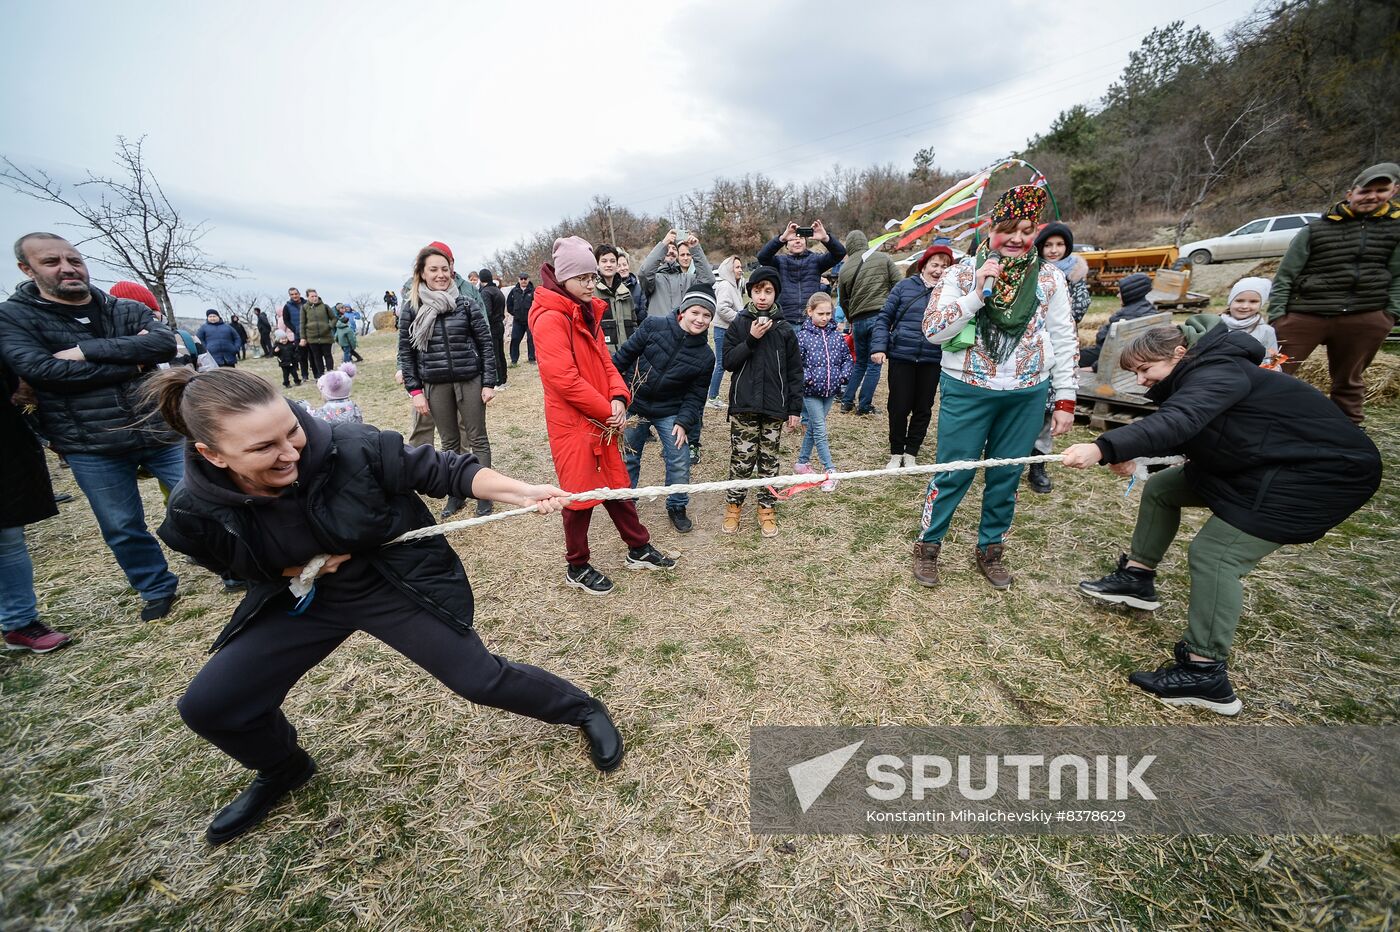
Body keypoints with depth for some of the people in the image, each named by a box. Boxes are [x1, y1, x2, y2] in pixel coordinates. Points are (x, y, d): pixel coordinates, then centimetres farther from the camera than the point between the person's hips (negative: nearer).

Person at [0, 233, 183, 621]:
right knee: (122, 529, 10)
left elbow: (165, 343, -14)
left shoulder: (127, 309, 5)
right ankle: (158, 589, 29)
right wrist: (132, 362, -14)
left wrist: (85, 349, -18)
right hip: (91, 447, 0)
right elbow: (41, 370, -15)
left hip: (160, 430, 1)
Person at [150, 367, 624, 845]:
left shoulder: (353, 448, -31)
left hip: (401, 584, -4)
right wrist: (298, 568, -14)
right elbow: (234, 563, 5)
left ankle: (582, 708, 25)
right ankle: (284, 770, 38)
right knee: (208, 706, 4)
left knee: (479, 679, -1)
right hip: (303, 598, 4)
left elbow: (444, 470, -20)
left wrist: (523, 492, -32)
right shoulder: (197, 512, -18)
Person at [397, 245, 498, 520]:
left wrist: (489, 383, -5)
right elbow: (405, 352, 5)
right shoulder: (411, 308, 2)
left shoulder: (466, 304, -2)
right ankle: (456, 493, 23)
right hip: (435, 385, 2)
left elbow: (485, 344, -1)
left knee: (477, 439, 5)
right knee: (450, 442, 11)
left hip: (470, 380, -1)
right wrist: (415, 390, -1)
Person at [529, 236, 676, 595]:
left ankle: (640, 549, 31)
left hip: (600, 421, 8)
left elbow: (604, 361, 12)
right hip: (572, 423, -8)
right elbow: (564, 378, -23)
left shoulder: (587, 313, 12)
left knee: (617, 485, 16)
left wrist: (618, 397, -7)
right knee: (581, 495, 5)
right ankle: (576, 568, 24)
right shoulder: (550, 319, -16)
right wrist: (607, 411, -17)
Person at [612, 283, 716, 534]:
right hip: (634, 404, 0)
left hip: (670, 412, 1)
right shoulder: (654, 326, -14)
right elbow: (626, 354, -7)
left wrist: (684, 422, -15)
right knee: (628, 457, 13)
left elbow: (695, 395, -4)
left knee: (680, 461, -2)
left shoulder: (705, 356, -7)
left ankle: (677, 507, 22)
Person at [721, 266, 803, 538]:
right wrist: (751, 339, -14)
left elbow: (795, 371, 6)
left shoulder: (785, 329, 5)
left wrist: (795, 408, 2)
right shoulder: (739, 324, 3)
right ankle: (733, 506, 18)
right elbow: (728, 362, -3)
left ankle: (767, 509, 20)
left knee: (769, 461, 8)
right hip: (743, 406, -1)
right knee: (742, 460, 1)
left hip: (775, 407, 1)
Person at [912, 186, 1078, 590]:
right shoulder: (963, 272, -3)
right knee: (954, 473, 1)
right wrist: (977, 292, -19)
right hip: (968, 391, -3)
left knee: (1006, 476, 11)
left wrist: (1065, 399, 3)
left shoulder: (1050, 278, 4)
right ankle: (928, 545, 19)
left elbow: (1064, 341, 7)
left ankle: (990, 549, 29)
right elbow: (932, 329, -10)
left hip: (1027, 395, 3)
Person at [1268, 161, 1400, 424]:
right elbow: (1284, 276, 2)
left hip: (1367, 318, 3)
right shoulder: (1315, 230, 4)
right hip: (1304, 314, -3)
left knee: (1348, 381, 14)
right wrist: (1276, 316, -8)